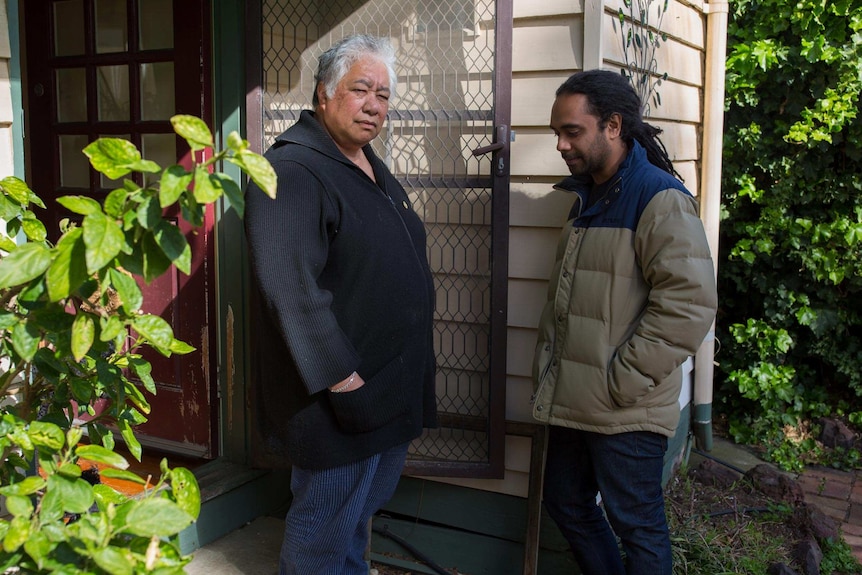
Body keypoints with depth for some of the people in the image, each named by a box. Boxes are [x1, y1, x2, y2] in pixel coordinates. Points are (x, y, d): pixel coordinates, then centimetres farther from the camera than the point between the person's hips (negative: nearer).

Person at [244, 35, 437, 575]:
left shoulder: (373, 168, 13)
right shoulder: (292, 170, -18)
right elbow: (290, 286, -27)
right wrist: (340, 377, -26)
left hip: (393, 390, 9)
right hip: (342, 391, -9)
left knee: (363, 511, 24)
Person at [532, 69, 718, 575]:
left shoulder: (660, 200, -14)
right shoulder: (586, 200, 13)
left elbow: (690, 303, -23)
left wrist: (624, 381, -20)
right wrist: (547, 368, 15)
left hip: (626, 415, -8)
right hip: (572, 402, 9)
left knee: (636, 525, 6)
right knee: (568, 506, 20)